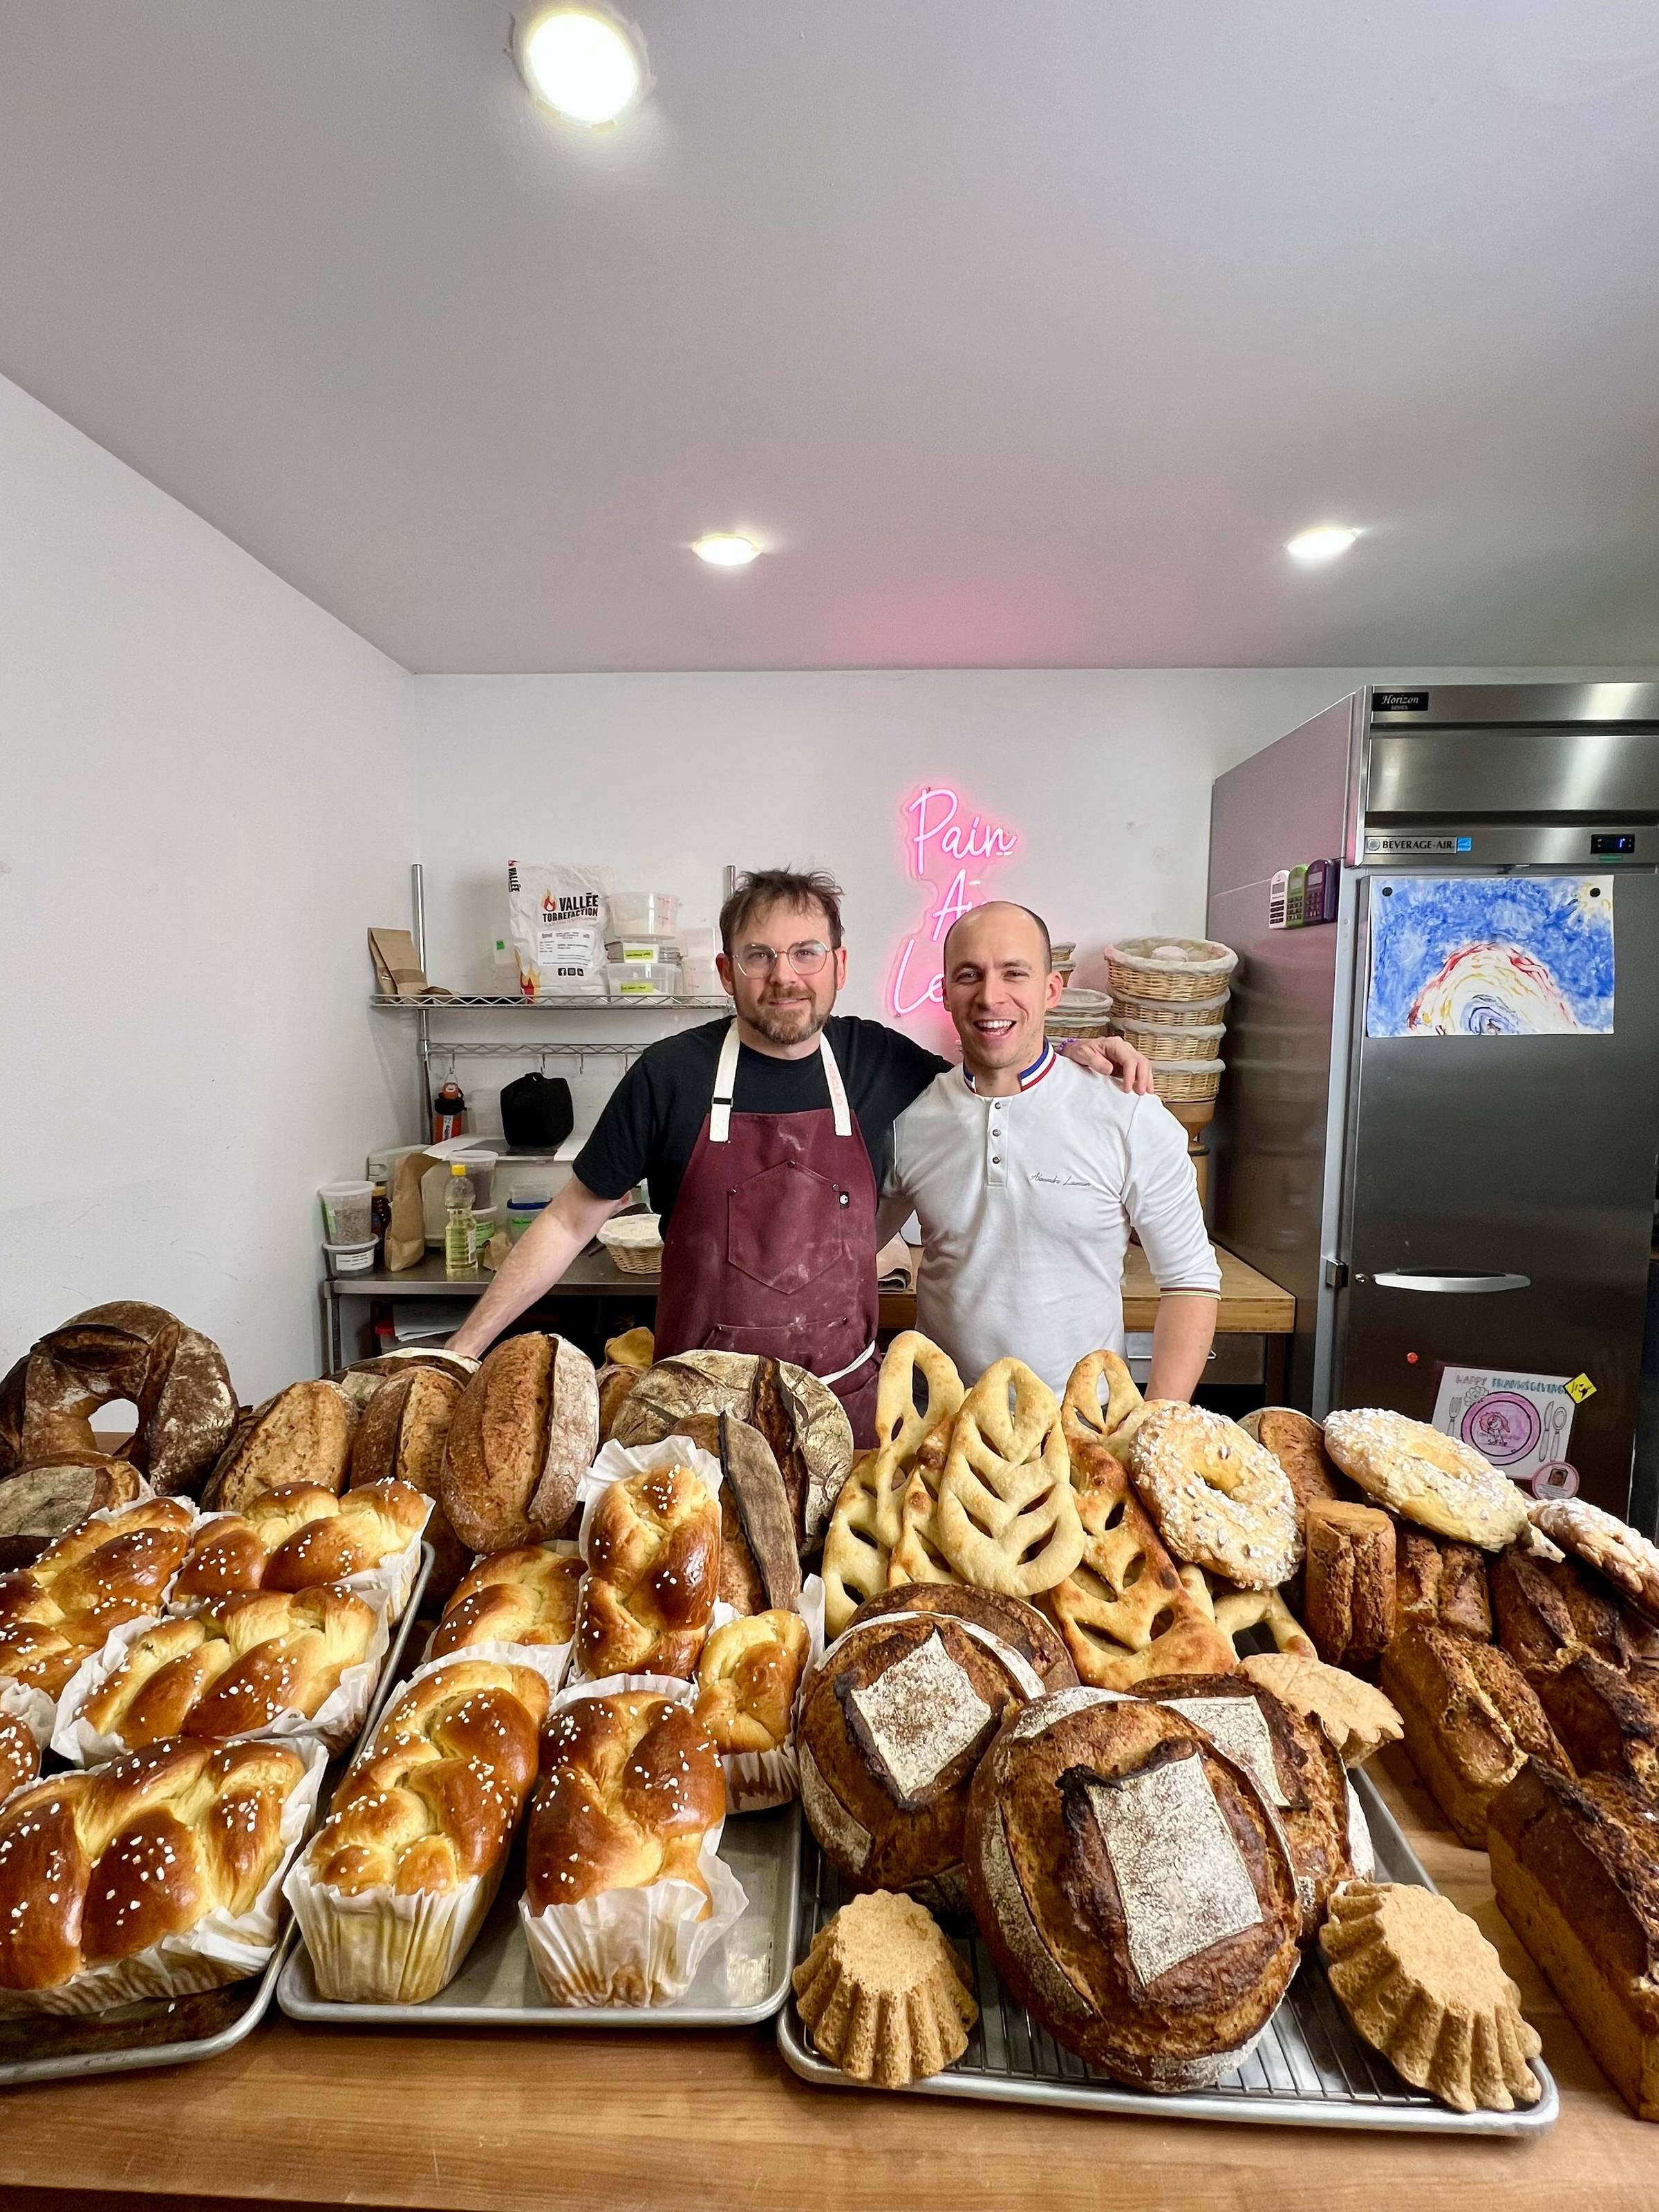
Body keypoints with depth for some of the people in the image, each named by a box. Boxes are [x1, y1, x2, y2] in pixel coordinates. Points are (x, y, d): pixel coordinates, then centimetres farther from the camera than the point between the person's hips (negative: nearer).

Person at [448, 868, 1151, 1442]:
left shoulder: (879, 1061, -3)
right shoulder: (671, 1074, -9)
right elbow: (571, 1220, -2)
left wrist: (1077, 1057, 0)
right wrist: (466, 1344, -3)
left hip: (847, 1396, 2)